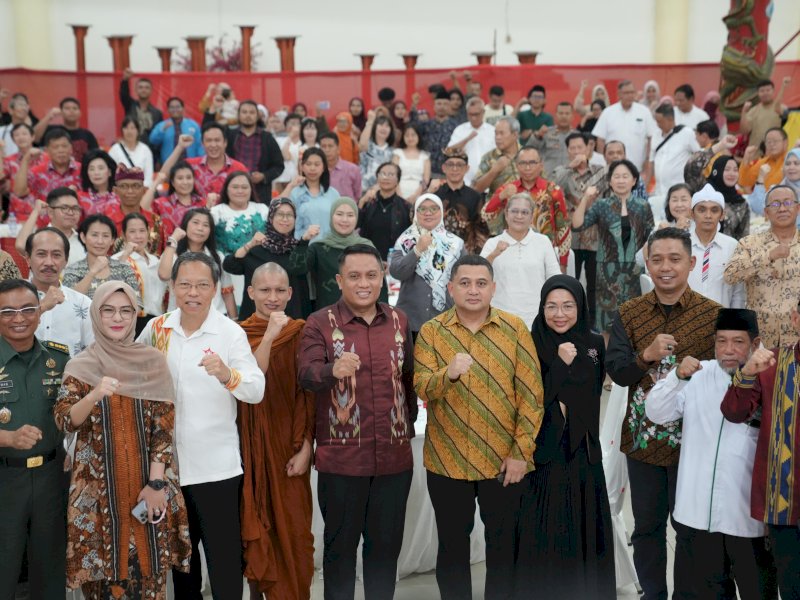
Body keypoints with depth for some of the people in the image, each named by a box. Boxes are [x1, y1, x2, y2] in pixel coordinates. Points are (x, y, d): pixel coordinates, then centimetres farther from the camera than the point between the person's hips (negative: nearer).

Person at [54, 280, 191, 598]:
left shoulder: (152, 361, 0)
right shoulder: (80, 366, -1)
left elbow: (164, 426, -2)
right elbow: (64, 421, -12)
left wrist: (156, 483, -9)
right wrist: (94, 396, -30)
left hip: (147, 481, 0)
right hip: (98, 485, 0)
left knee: (149, 565, 7)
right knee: (101, 562, 5)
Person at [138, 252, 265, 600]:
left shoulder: (230, 333, -10)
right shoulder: (156, 329, 2)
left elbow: (257, 390, -20)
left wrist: (227, 375, -39)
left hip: (215, 466, -4)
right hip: (166, 462, 4)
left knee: (224, 556, 1)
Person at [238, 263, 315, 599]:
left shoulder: (300, 333, 1)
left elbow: (308, 393, -1)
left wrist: (305, 447, -8)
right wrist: (270, 334, -23)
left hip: (288, 443, 0)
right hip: (250, 443, 0)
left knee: (291, 526, 1)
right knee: (254, 524, 6)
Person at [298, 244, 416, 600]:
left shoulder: (399, 321, 7)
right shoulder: (320, 324, -6)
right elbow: (305, 374, -21)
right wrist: (333, 370, -41)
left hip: (394, 456, 3)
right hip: (340, 457, -3)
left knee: (386, 543, 14)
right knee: (340, 543, 10)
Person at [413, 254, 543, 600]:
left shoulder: (515, 329, -3)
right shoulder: (431, 331, -1)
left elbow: (531, 393, -4)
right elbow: (420, 387, -12)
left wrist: (521, 452, -9)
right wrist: (449, 373, -33)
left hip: (503, 459, 0)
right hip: (447, 460, 0)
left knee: (503, 543, 12)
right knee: (452, 544, 12)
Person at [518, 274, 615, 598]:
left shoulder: (594, 344, 5)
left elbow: (592, 394, 7)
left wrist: (564, 408, -6)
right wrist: (561, 365, -18)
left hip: (583, 452, 3)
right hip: (543, 452, -3)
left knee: (585, 529, 8)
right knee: (544, 536, -1)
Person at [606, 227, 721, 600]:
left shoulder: (714, 314, -5)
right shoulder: (628, 314, 1)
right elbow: (615, 371, -5)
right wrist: (645, 356, -21)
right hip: (643, 436, 2)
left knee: (690, 526, 10)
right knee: (646, 524, 14)